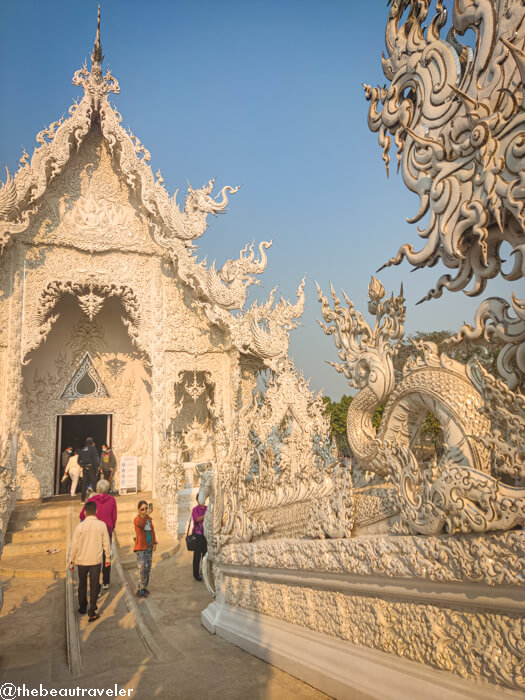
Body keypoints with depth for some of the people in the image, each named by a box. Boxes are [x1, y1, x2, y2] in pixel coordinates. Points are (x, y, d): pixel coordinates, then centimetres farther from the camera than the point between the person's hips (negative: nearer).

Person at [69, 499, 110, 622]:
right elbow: (106, 543, -2)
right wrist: (107, 558, 11)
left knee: (82, 585, 19)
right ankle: (92, 612, 2)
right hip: (95, 561, -1)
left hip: (81, 560, 1)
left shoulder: (80, 526, -10)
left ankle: (82, 608, 32)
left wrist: (71, 561, 7)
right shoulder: (101, 525, -8)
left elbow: (74, 545, -5)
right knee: (94, 586, 6)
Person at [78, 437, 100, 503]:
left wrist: (83, 466, 8)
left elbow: (79, 460, 9)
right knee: (94, 483, 0)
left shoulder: (82, 450, 10)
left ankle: (83, 500, 10)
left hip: (84, 469, 5)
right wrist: (96, 468, -10)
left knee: (84, 484, 8)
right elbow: (95, 459, -14)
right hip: (91, 468, -5)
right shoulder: (93, 449, -7)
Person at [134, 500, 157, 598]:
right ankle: (140, 590, 0)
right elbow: (141, 524, -34)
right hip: (141, 547, -7)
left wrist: (154, 542, 14)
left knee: (148, 568, 11)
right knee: (142, 568, -10)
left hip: (149, 546, 7)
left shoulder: (149, 518, 11)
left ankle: (144, 587, 22)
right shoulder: (137, 519, -10)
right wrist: (145, 515, -43)